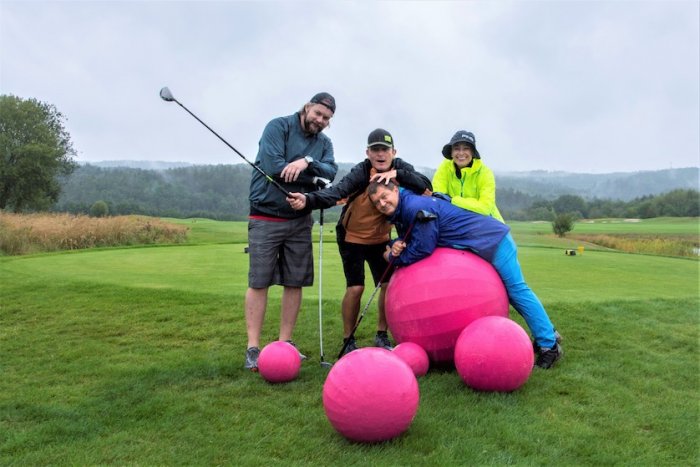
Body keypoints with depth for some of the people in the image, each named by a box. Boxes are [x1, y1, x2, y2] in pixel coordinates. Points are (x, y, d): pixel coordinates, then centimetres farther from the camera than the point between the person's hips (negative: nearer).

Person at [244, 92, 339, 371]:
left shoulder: (324, 143, 12)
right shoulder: (279, 127, -4)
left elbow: (331, 172, -6)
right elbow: (272, 166, -18)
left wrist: (307, 162, -25)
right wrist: (312, 178, -9)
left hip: (300, 220, 5)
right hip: (266, 219, -5)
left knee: (295, 282, 5)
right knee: (259, 282, -4)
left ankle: (285, 343, 15)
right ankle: (253, 348, 2)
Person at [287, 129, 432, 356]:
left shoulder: (400, 168, -11)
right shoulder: (360, 172, -25)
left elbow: (426, 185, -23)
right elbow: (336, 192, -40)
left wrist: (397, 174, -37)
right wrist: (308, 200, -59)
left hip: (381, 237, 4)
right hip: (352, 237, -4)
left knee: (389, 284, 0)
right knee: (355, 288, -11)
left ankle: (382, 335, 20)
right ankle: (348, 340, 8)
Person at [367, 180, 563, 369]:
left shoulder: (416, 207, -25)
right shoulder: (401, 213, 7)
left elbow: (422, 249, -25)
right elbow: (409, 241, 10)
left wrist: (392, 257, -11)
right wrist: (396, 246, -14)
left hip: (493, 239, -10)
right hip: (487, 242, 10)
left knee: (515, 289, -6)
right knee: (509, 290, 17)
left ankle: (550, 345, 2)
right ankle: (546, 334, 28)